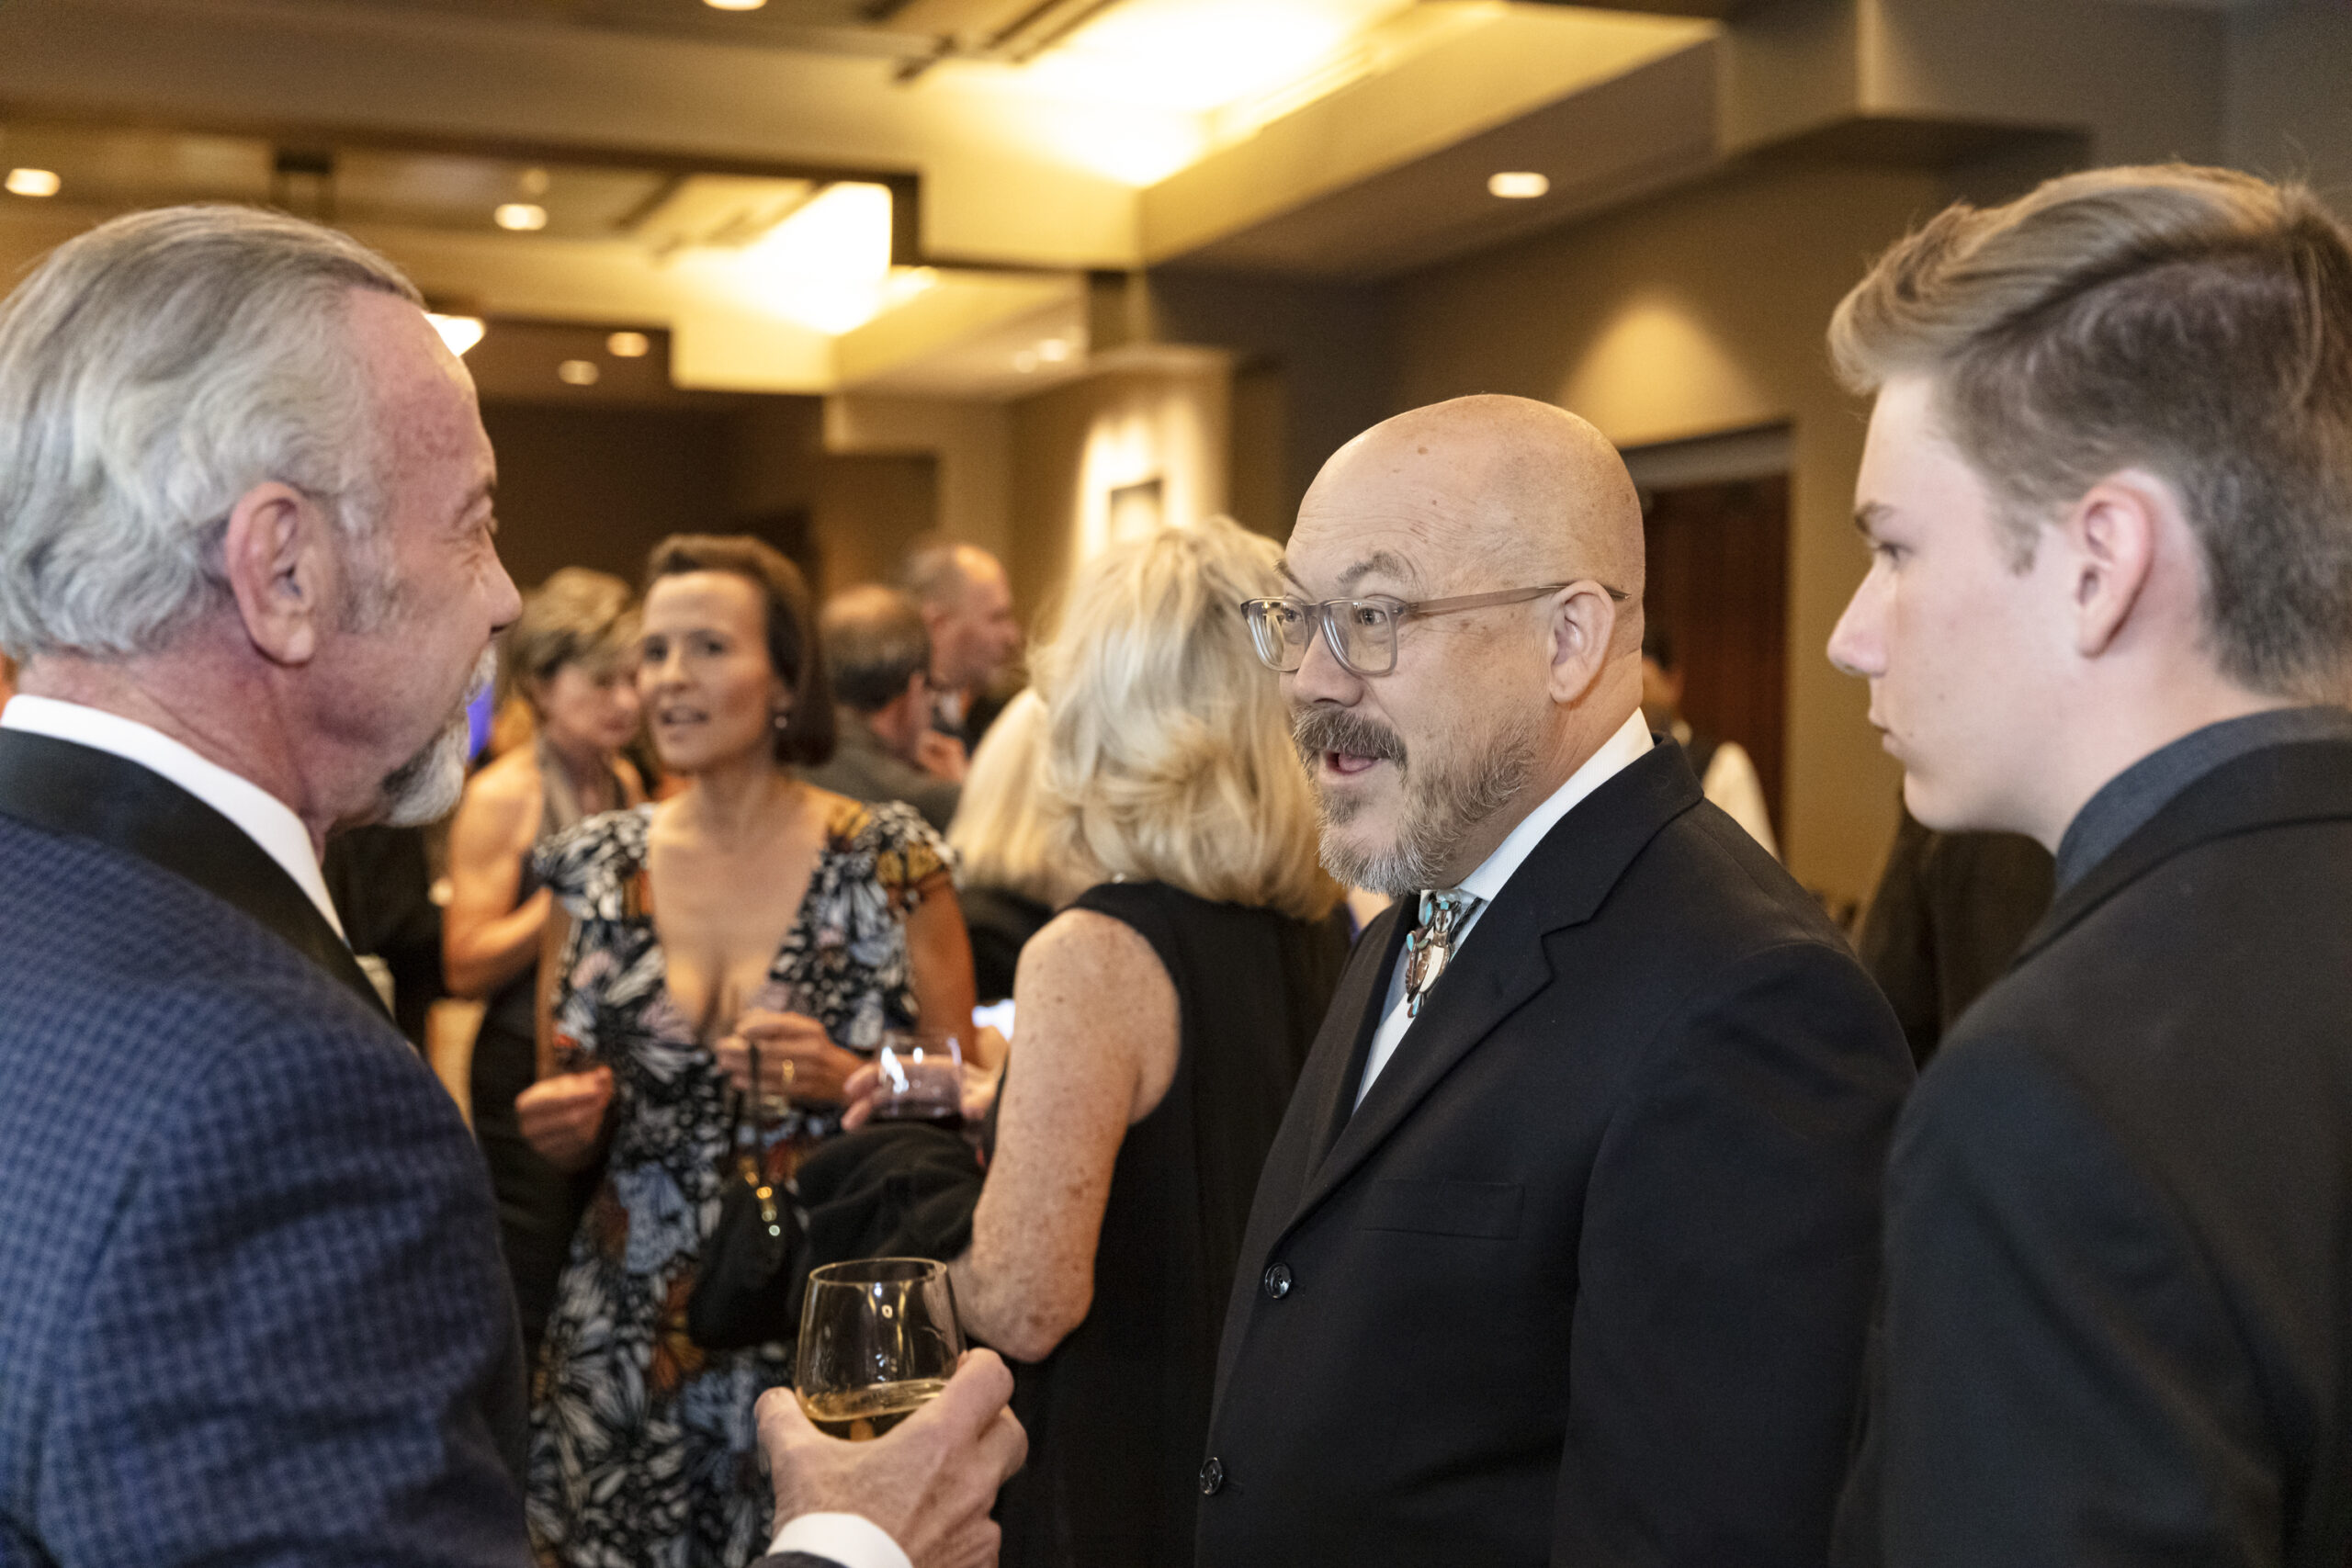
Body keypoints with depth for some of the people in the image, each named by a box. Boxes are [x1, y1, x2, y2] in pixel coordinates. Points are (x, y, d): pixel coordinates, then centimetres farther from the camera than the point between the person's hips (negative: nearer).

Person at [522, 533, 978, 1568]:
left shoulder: (890, 860, -5)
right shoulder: (594, 867, 4)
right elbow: (560, 1144, 13)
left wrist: (846, 1081, -16)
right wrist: (561, 1123, -8)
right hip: (627, 1354, 3)